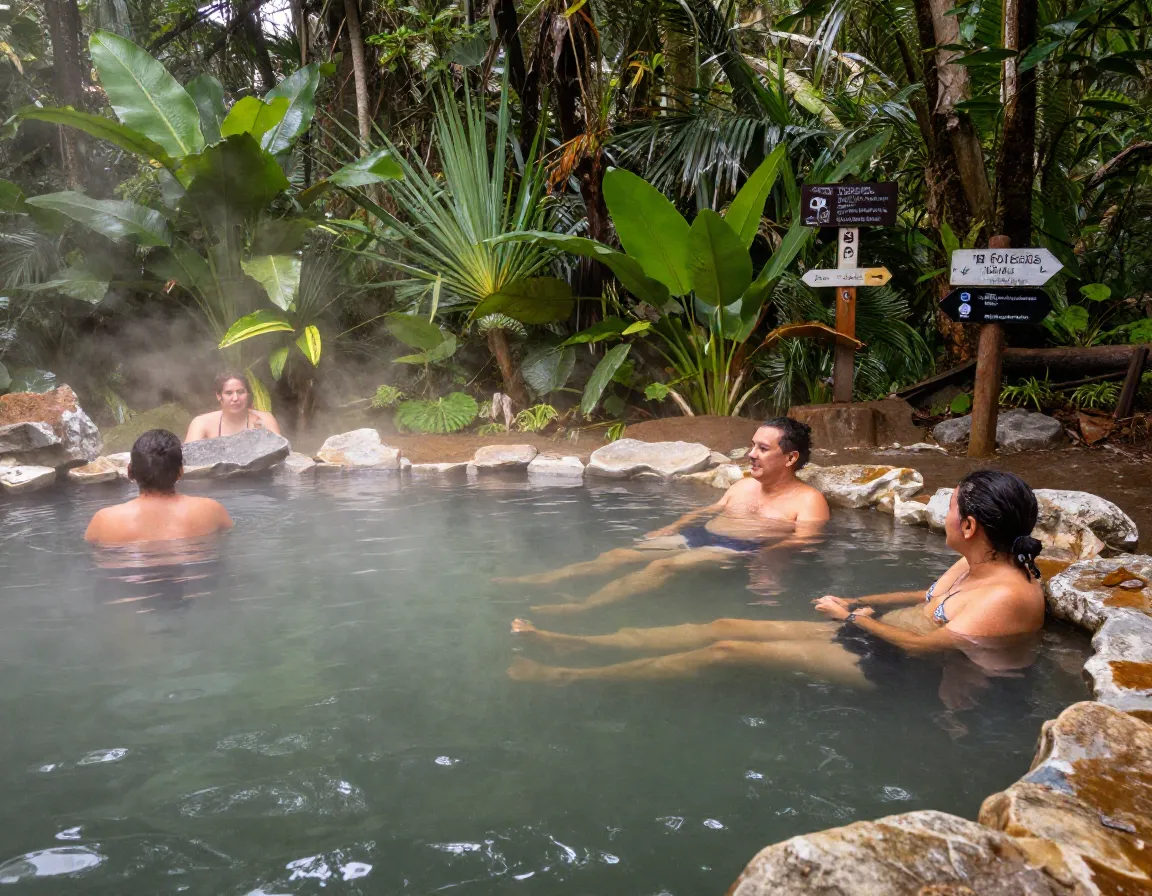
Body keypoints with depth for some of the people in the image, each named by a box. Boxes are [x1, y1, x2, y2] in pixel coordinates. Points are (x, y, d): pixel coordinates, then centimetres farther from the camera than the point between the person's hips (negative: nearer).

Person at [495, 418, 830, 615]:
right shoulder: (745, 485, 22)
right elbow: (708, 510, 26)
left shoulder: (808, 500, 0)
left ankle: (580, 607, -47)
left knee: (664, 566, -32)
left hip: (742, 550, -8)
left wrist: (756, 557, -28)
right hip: (700, 536, 8)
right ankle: (540, 580, -17)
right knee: (623, 553, -10)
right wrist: (669, 530, 10)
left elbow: (801, 542, -12)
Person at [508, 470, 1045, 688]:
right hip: (871, 633, 9)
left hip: (892, 665, -9)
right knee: (724, 627, 0)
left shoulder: (1010, 596, -20)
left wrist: (854, 617, -10)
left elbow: (924, 644, -23)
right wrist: (858, 602, 11)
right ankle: (575, 643, 4)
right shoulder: (973, 566, 8)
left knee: (726, 650, -15)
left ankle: (569, 677, -8)